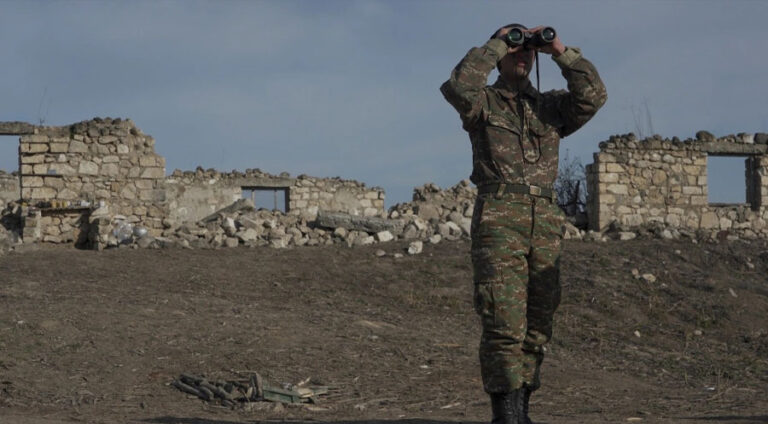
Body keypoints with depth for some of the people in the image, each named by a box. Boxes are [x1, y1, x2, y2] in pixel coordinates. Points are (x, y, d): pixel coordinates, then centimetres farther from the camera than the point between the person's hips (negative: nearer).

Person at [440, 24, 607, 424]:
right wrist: (496, 46, -4)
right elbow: (458, 87, -13)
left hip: (545, 219, 4)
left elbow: (593, 95, 3)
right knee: (504, 320, -12)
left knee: (538, 322, 4)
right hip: (498, 216, -4)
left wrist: (561, 52, 1)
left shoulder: (551, 105, 20)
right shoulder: (483, 102, 10)